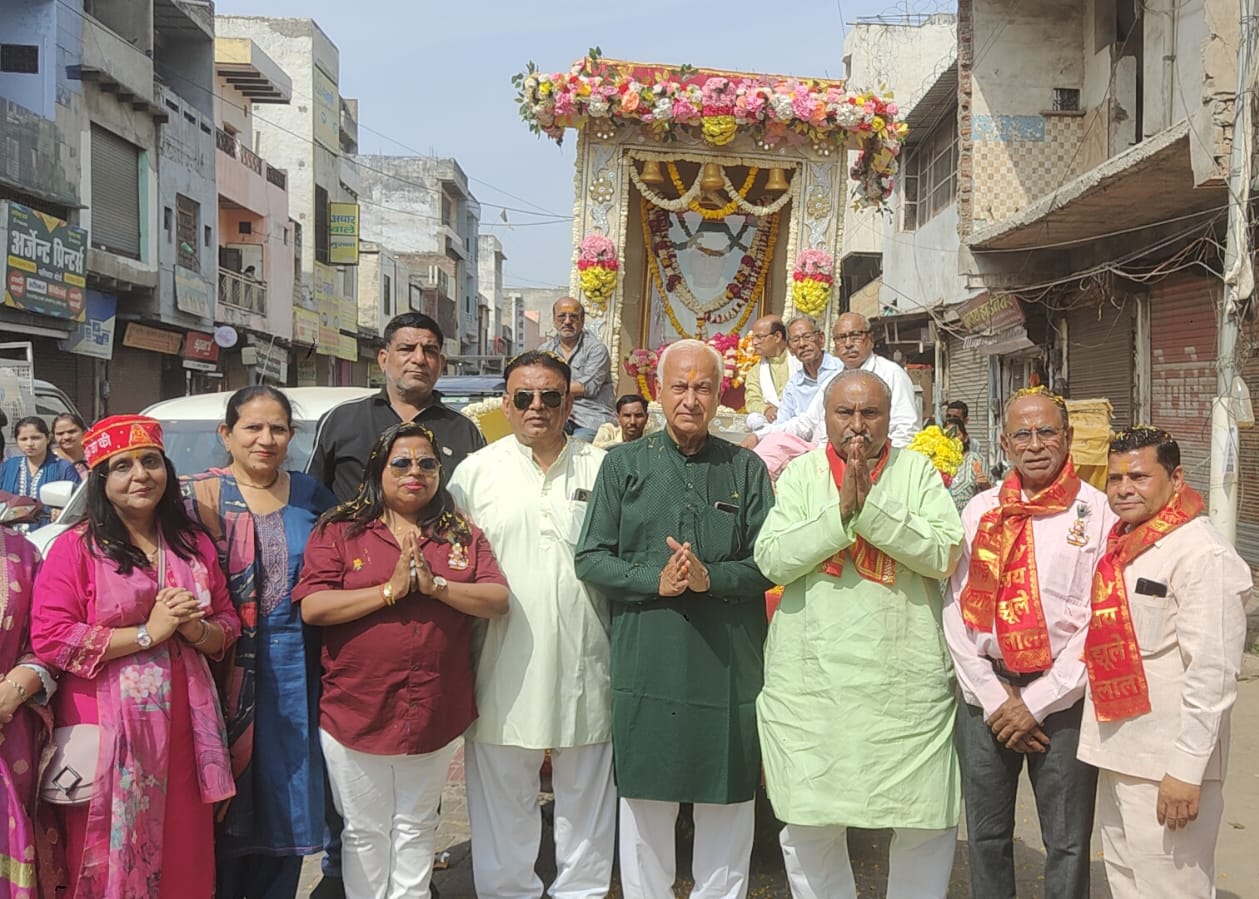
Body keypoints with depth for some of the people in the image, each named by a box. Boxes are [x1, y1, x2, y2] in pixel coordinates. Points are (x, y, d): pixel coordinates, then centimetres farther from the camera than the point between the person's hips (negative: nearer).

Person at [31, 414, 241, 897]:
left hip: (181, 728, 4)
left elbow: (228, 626, 15)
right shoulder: (75, 547, -4)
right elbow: (50, 639, -13)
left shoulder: (194, 543, 11)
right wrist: (147, 633, -15)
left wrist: (196, 630, -8)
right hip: (107, 730, -4)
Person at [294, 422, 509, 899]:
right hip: (356, 713, -2)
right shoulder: (338, 532, -3)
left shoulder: (463, 534, 5)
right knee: (365, 832, 13)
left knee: (416, 828, 17)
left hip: (435, 713, 2)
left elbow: (498, 600, -5)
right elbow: (313, 608, -13)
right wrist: (390, 590, -19)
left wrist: (436, 585, -19)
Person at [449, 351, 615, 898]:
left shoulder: (602, 470, 4)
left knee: (586, 794, 13)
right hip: (504, 664, 0)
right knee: (504, 797, 11)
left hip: (583, 662, 1)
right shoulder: (475, 471, 4)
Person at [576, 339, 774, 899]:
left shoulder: (746, 469, 6)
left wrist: (711, 577, -16)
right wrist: (657, 579, -14)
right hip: (646, 662, 0)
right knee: (646, 800, 10)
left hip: (729, 667, 1)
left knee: (727, 802, 10)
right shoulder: (624, 464, 5)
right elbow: (590, 559, 1)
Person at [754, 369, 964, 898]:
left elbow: (945, 553, -9)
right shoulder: (802, 473, 6)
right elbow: (772, 560, -6)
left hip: (906, 679, 0)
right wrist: (842, 510, -15)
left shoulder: (917, 471, 4)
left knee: (928, 824, 7)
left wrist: (871, 506, -16)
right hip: (813, 679, 0)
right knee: (809, 826, 8)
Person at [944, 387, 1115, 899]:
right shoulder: (980, 511, 5)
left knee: (1067, 844, 6)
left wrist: (1036, 702, -10)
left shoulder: (1097, 512, -4)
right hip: (985, 690, 3)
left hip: (1063, 697, -3)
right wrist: (995, 698, -6)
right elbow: (956, 609, 2)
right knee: (986, 836, 13)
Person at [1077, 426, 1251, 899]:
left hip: (1167, 764, -9)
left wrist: (1186, 769, -21)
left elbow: (1212, 672, -20)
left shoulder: (1202, 553, -16)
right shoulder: (1120, 545, 11)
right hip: (1117, 753, 9)